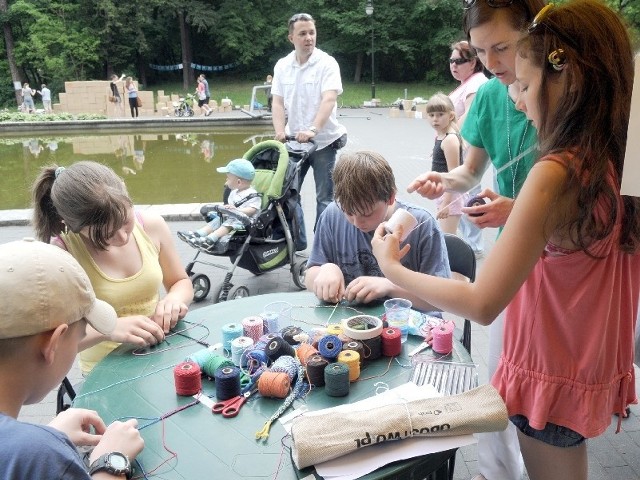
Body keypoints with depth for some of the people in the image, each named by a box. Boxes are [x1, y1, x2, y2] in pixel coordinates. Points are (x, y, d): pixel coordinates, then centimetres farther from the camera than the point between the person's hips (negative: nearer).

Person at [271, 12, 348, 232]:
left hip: (323, 141, -4)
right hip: (294, 141, 5)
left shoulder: (327, 63, -8)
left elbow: (329, 100, -21)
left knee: (324, 197, 1)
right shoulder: (282, 65, 5)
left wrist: (313, 130, -34)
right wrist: (280, 131, -14)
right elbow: (278, 102, 3)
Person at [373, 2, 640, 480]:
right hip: (595, 369, 7)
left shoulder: (557, 173, -28)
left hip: (552, 377, -7)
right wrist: (518, 216, 3)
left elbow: (482, 305, -28)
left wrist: (393, 268, -17)